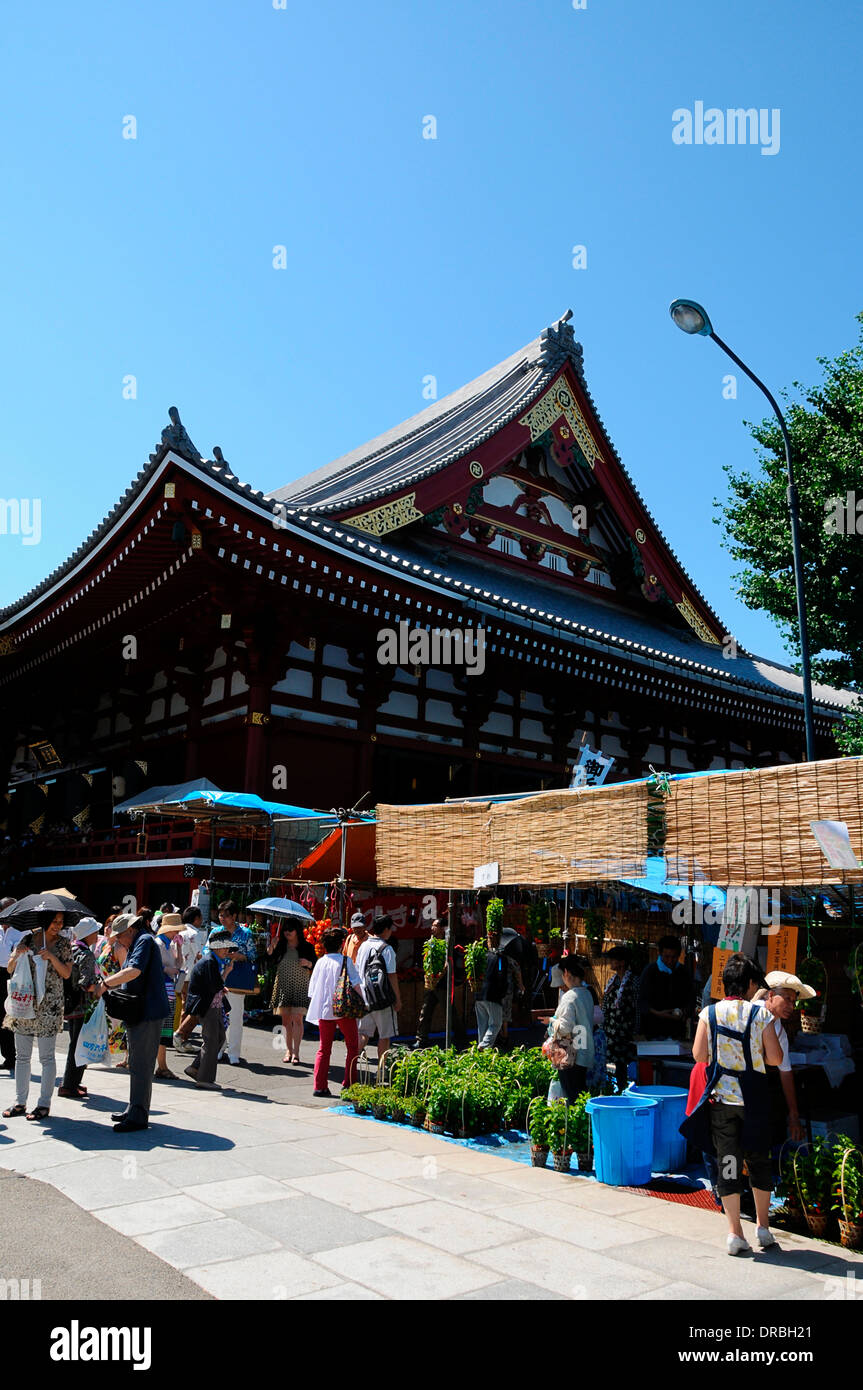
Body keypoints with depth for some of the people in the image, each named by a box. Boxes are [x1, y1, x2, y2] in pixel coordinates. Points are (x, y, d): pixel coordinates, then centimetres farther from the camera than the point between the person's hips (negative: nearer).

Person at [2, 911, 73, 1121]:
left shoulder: (63, 944, 0)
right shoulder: (27, 939, 3)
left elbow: (66, 973, -4)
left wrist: (51, 957, -18)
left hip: (49, 1005, -3)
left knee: (47, 1057, 0)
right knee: (22, 1055, 9)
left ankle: (44, 1104, 7)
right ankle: (20, 1102, 19)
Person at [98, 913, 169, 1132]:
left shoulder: (145, 940, -11)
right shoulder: (135, 945, 21)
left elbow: (134, 971, -26)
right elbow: (125, 977, 22)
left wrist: (105, 984, -20)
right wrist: (104, 985, 7)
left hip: (148, 1012, -11)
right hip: (138, 1012, 11)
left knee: (141, 1065, -7)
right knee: (136, 1063, 17)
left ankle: (138, 1117, -2)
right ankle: (134, 1110, 27)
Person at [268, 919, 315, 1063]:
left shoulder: (307, 947, 3)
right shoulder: (280, 946, 7)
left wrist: (308, 963, -14)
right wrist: (271, 949, -11)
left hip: (300, 986, -2)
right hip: (282, 986, 3)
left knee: (297, 1018, -9)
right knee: (285, 1019, 6)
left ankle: (296, 1052, -6)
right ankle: (288, 1050, 16)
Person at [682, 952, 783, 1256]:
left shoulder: (709, 1013, -4)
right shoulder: (761, 1014, -7)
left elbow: (699, 1054, -5)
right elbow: (775, 1058, -5)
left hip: (720, 1098, 1)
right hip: (753, 1099, 0)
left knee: (727, 1162, 6)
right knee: (759, 1161, 16)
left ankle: (735, 1233, 9)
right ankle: (763, 1227, 25)